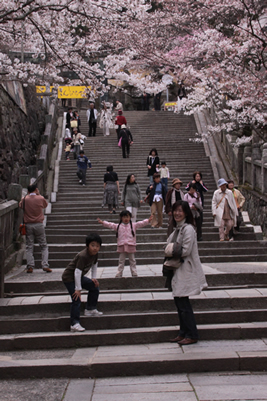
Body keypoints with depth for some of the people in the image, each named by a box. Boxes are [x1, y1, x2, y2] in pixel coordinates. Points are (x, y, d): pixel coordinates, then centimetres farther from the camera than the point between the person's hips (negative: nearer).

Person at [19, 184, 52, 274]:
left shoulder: (24, 199, -3)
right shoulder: (40, 198, -5)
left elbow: (21, 206, 17)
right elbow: (45, 205, 14)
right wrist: (39, 194, 16)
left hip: (28, 225, 1)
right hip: (39, 225, -1)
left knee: (29, 247, 5)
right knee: (44, 246, 7)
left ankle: (30, 267, -2)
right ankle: (45, 265, -2)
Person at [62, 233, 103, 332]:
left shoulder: (95, 254, -4)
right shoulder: (83, 256, -31)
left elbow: (94, 265, 17)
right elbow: (77, 272, -32)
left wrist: (94, 278, 12)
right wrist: (78, 289, -28)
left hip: (79, 277, 9)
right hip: (69, 277, -9)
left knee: (95, 287, 14)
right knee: (77, 300, -15)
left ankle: (90, 309, 26)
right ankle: (74, 324, -10)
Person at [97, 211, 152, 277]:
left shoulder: (134, 225, 3)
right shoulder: (118, 226, 5)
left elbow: (141, 223, -3)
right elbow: (110, 225, 0)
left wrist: (148, 220, -18)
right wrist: (102, 222, -11)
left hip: (131, 246, 0)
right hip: (122, 246, 1)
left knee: (132, 261, 8)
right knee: (121, 261, 7)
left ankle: (134, 274, 13)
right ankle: (118, 275, 10)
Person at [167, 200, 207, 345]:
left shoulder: (188, 229, -15)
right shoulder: (177, 228, 13)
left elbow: (185, 251, -19)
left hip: (186, 269, -9)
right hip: (178, 269, 9)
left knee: (183, 303, -6)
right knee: (179, 301, 11)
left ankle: (192, 335, 4)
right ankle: (183, 333, 20)